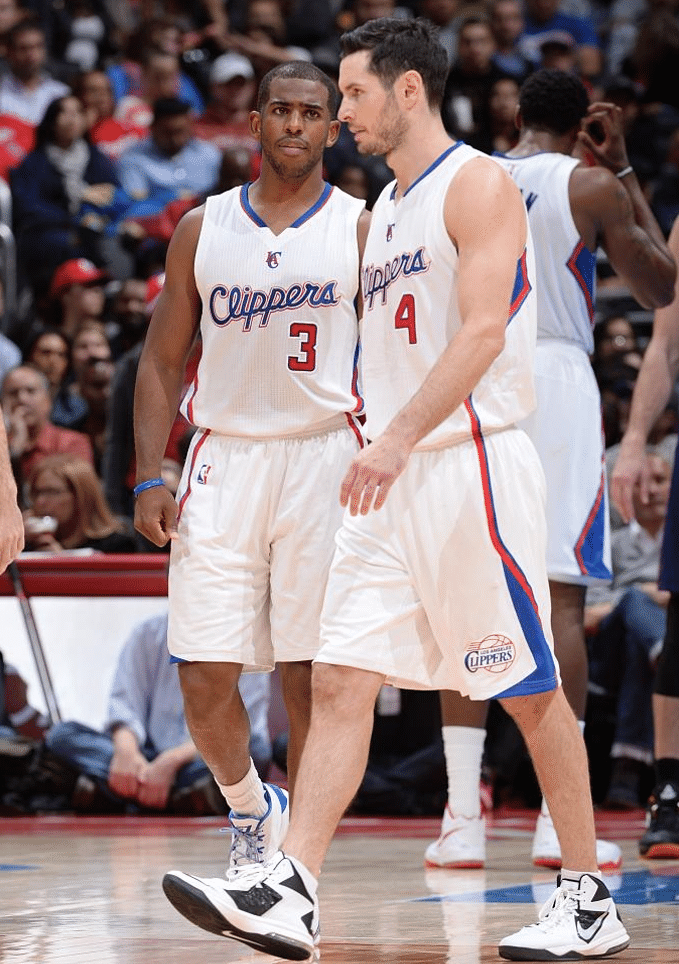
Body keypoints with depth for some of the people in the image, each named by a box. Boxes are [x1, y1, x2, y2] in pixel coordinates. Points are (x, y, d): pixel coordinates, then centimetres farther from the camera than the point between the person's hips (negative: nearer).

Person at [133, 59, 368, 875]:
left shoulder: (361, 230, 2)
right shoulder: (202, 229, 10)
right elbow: (162, 361, 12)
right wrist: (147, 478, 2)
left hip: (323, 461, -2)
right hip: (223, 461, 2)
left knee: (311, 676, -4)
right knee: (204, 677, -2)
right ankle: (250, 810, 25)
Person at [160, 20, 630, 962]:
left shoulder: (477, 184, -7)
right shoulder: (382, 213, 19)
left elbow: (484, 330, -19)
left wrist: (401, 436, -27)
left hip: (473, 463, -8)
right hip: (391, 477, 8)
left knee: (530, 690, -1)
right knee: (339, 681, -3)